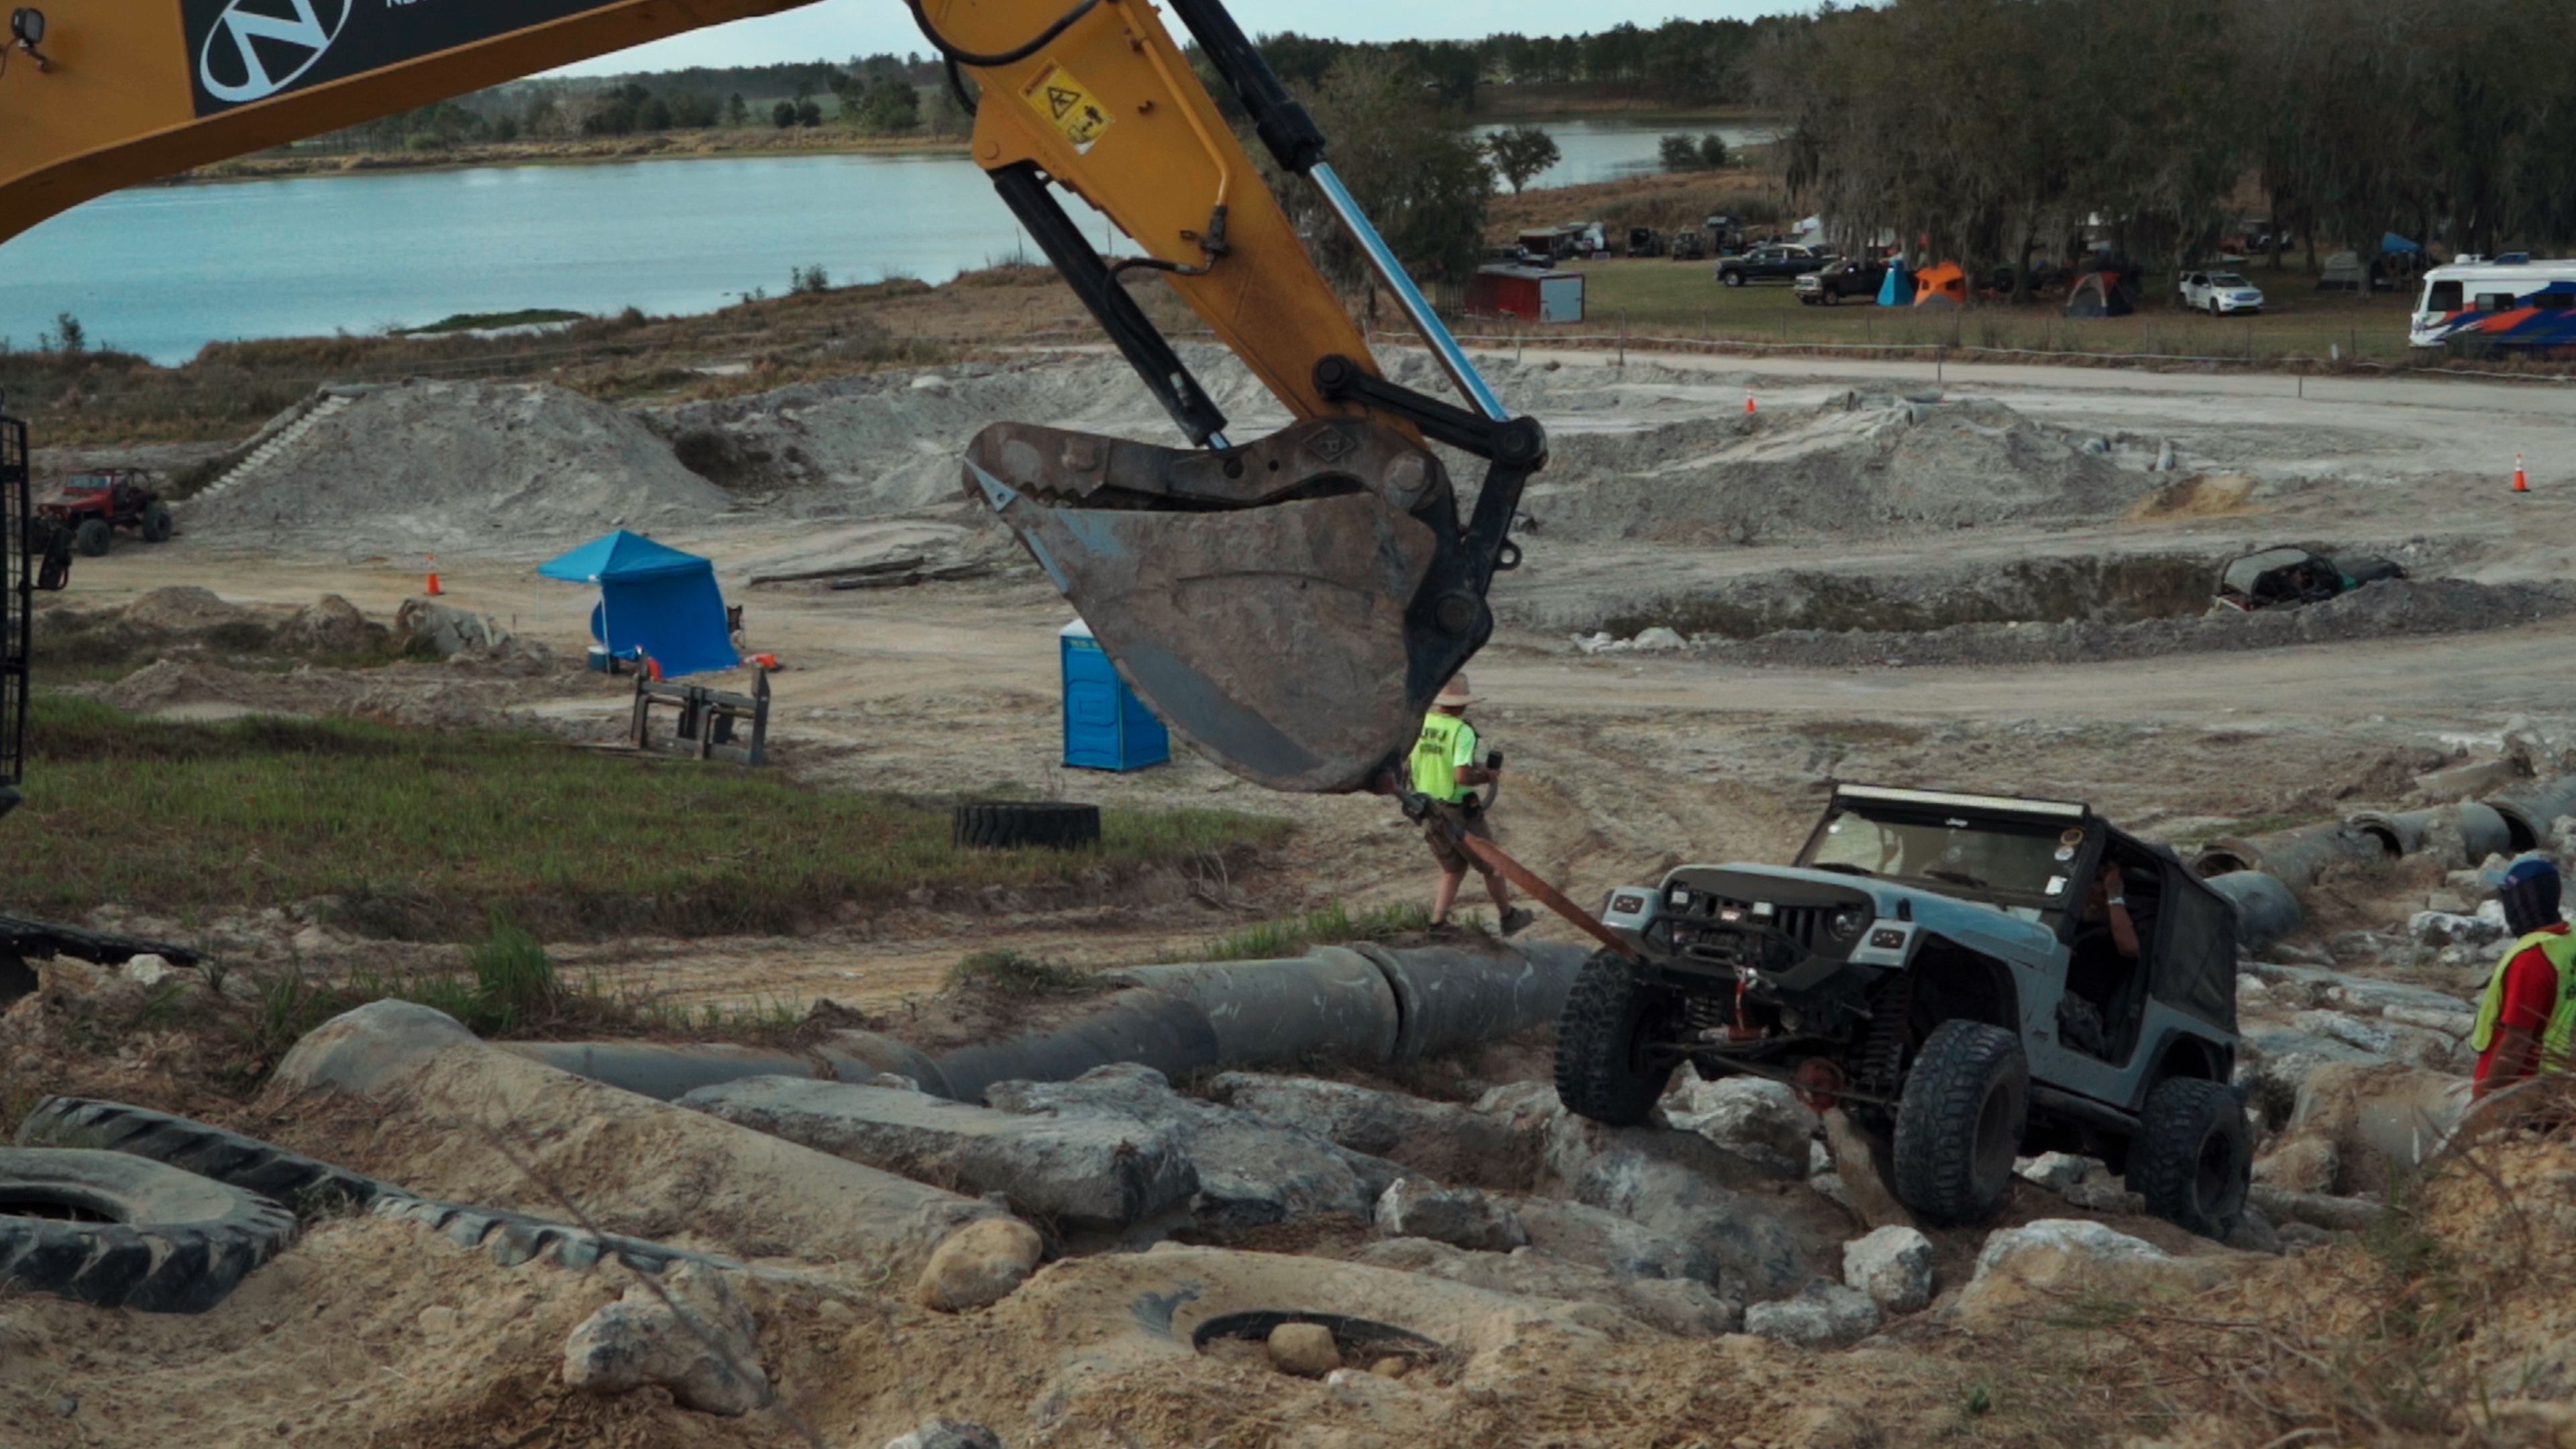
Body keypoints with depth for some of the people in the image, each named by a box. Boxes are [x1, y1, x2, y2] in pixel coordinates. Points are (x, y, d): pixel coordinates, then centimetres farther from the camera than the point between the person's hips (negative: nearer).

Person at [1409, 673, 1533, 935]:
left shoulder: (1419, 725, -2)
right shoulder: (1461, 731, -20)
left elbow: (1408, 767, 7)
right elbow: (1462, 776, -29)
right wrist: (1488, 776, -10)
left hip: (1428, 812, 6)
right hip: (1458, 812, -6)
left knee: (1453, 868, 23)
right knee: (1491, 865, 16)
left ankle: (1437, 922, 13)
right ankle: (1509, 918, 30)